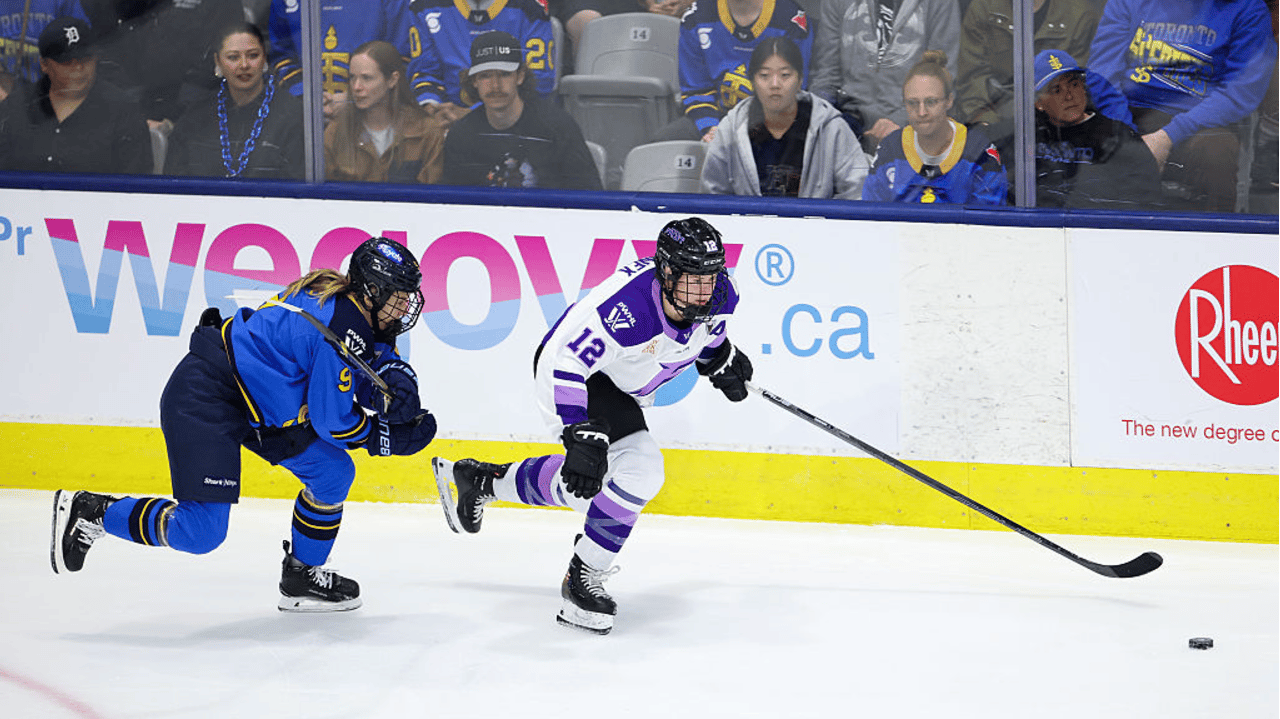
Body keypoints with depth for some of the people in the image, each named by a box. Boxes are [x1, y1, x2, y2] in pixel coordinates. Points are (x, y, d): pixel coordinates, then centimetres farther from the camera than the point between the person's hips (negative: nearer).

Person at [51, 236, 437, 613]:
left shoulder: (360, 313, 5)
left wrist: (397, 379, -10)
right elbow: (333, 422, -18)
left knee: (333, 471, 7)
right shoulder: (343, 329, -22)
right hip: (203, 397, -11)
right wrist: (390, 439, -5)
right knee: (200, 532, -15)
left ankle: (302, 577, 22)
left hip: (254, 399, 11)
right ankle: (90, 512, 0)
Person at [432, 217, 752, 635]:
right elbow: (560, 365, -38)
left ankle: (480, 479, 43)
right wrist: (582, 435, -42)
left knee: (586, 480, 23)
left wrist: (721, 359, 5)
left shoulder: (719, 294, -18)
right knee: (640, 468, -23)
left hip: (622, 386, 8)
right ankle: (582, 581, -11)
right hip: (573, 370, -8)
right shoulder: (623, 307, -41)